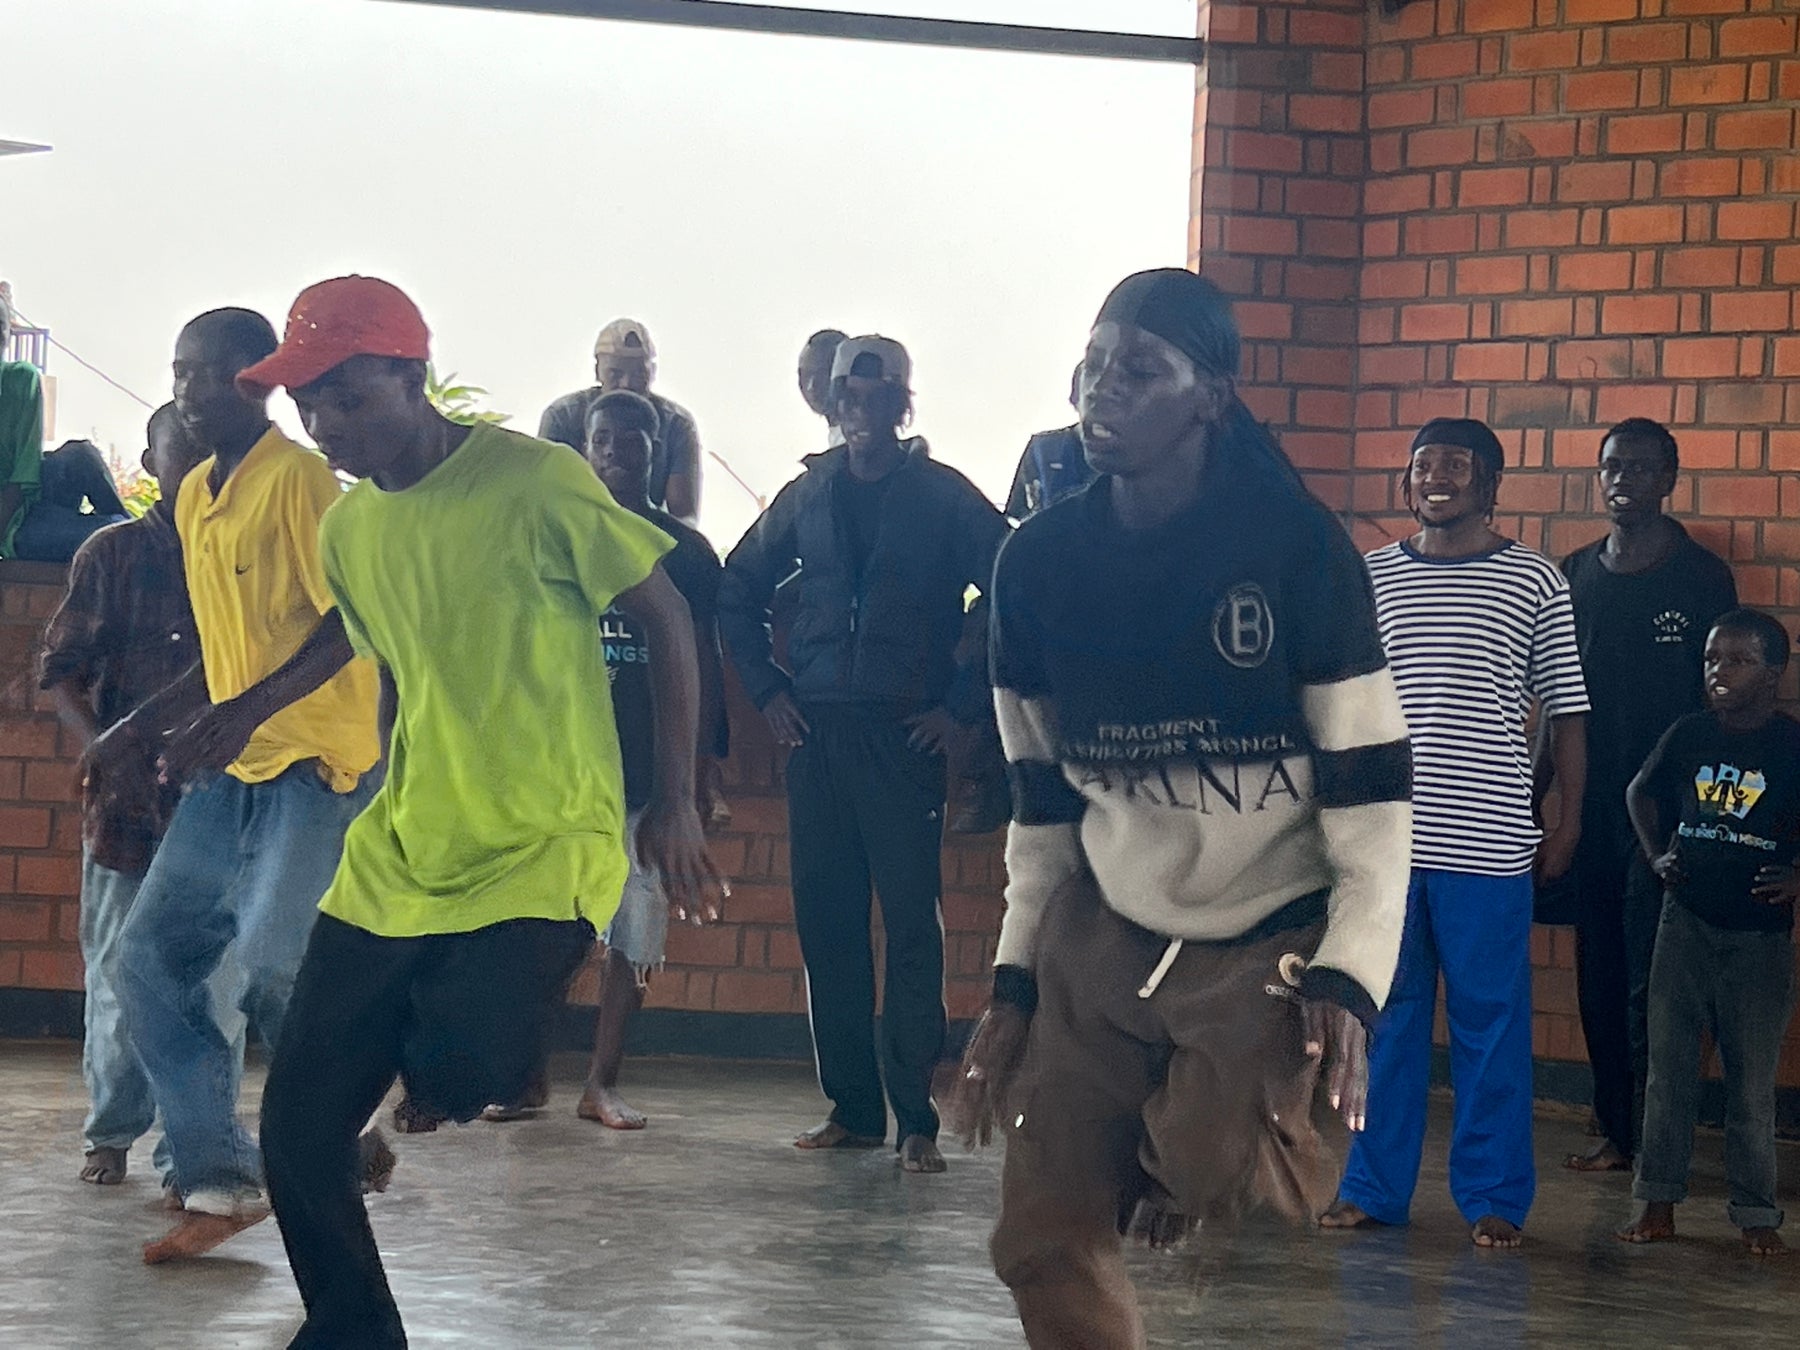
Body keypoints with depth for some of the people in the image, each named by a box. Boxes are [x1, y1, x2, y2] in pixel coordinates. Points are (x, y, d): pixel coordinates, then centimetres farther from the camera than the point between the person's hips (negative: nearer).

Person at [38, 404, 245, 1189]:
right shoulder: (113, 554, 2)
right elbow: (61, 669, 3)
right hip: (128, 801, -1)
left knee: (218, 986, -1)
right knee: (118, 980, 6)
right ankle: (112, 1132, 23)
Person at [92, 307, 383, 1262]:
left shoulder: (298, 478, -11)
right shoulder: (195, 496, 15)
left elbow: (350, 620, -18)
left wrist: (248, 711, -26)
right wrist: (139, 729, 20)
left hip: (315, 763, -9)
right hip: (231, 771, 9)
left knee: (270, 970, -18)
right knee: (149, 958, 1)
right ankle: (218, 1182, 7)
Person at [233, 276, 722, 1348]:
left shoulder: (536, 483, -10)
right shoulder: (347, 528, 10)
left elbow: (668, 621, -3)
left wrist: (676, 804, -6)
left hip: (545, 855, -6)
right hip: (399, 858, 6)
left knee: (462, 1082, -27)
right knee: (302, 1126, 0)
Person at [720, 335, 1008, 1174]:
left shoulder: (946, 499, 1)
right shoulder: (807, 497, 12)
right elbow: (738, 589, 23)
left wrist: (963, 705, -5)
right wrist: (766, 687, 12)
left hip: (904, 737, -4)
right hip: (817, 734, 4)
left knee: (911, 925, -6)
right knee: (826, 924, 5)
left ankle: (916, 1119, -5)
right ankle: (852, 1109, 13)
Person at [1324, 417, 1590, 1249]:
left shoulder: (1534, 582, 2)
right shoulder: (1372, 578, 9)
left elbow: (1565, 709, 4)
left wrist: (1569, 821, 0)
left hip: (1489, 845, -2)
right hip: (1383, 835, 3)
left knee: (1491, 1023, 1)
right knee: (1384, 1016, 8)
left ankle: (1494, 1199, 10)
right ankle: (1374, 1187, 17)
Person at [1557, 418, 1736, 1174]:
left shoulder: (1702, 578, 0)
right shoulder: (1576, 576, 11)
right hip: (1592, 804, 5)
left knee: (1652, 986, -7)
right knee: (1600, 977, 8)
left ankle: (1653, 1141, -4)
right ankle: (1616, 1133, 15)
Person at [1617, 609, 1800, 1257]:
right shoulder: (1689, 735, 3)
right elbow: (1641, 793, 21)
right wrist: (1658, 854, 9)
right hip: (1686, 922, 3)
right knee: (1668, 1066, 4)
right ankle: (1657, 1202, 12)